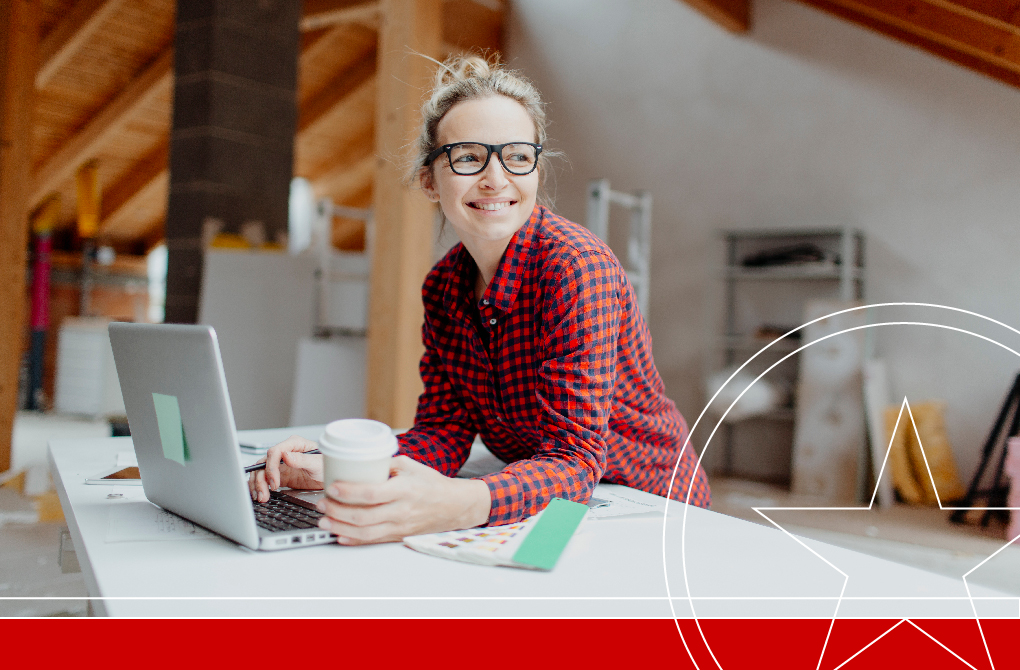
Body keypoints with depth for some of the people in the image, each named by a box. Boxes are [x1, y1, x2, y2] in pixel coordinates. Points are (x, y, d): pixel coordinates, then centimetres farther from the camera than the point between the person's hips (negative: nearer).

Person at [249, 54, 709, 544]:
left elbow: (575, 459, -28)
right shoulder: (444, 285, -1)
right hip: (547, 516, 5)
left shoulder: (577, 268, -22)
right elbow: (444, 431, -4)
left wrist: (458, 504, -46)